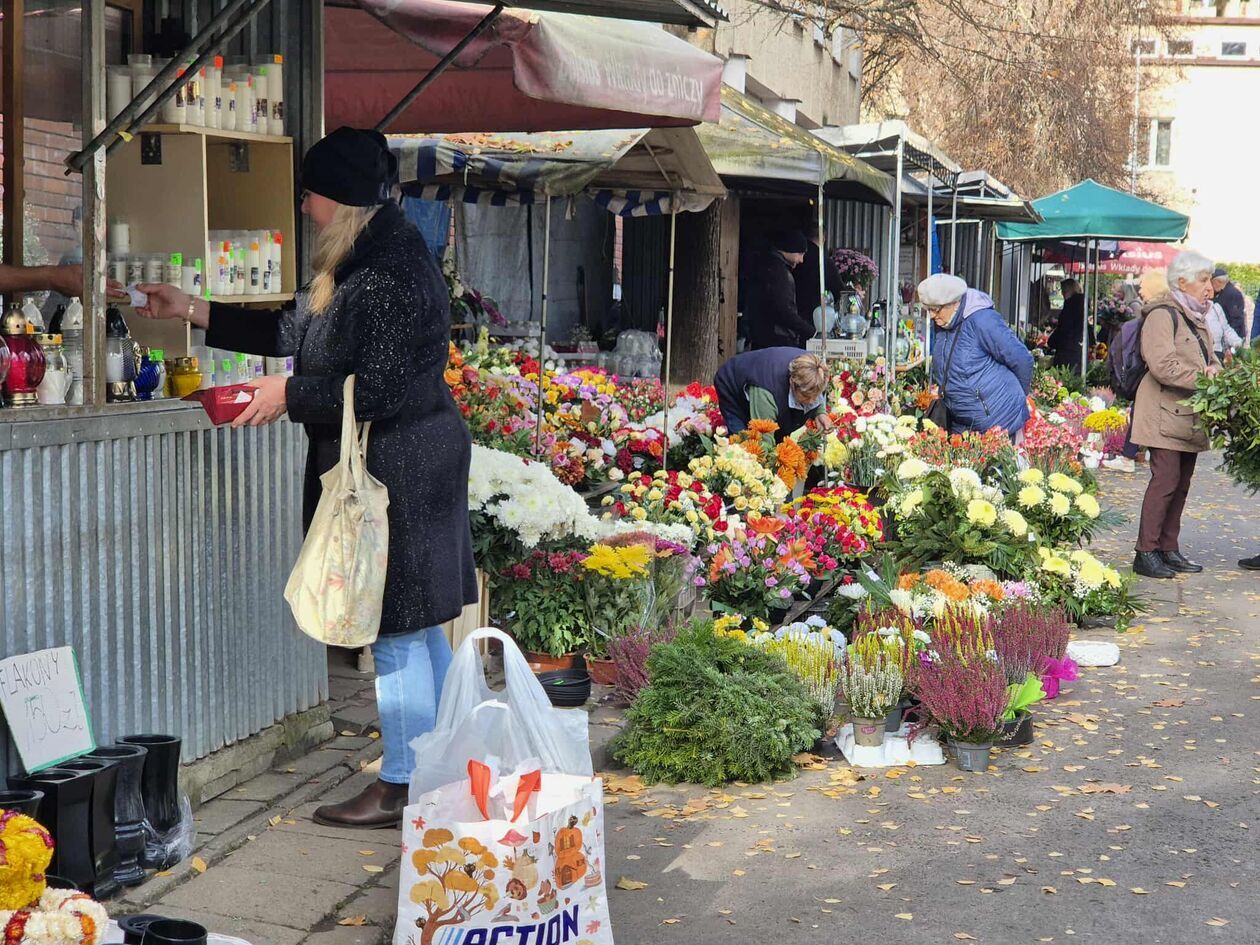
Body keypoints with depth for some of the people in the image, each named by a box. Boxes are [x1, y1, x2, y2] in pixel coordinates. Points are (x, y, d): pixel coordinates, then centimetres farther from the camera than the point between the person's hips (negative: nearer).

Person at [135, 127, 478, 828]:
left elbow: (381, 389, -23)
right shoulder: (362, 265, 14)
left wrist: (290, 395, -13)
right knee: (418, 627, 14)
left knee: (399, 631, -3)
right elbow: (294, 331, 22)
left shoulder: (393, 273, -19)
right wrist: (194, 312, 20)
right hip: (397, 466, 10)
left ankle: (402, 788, 5)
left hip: (398, 471, -10)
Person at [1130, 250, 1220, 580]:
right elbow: (1162, 364, -22)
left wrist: (1214, 370, -1)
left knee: (1181, 483, 10)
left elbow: (1208, 356, 22)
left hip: (1189, 415, 9)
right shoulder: (1163, 315, -11)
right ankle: (1146, 553, -7)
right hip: (1165, 414, -9)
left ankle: (1169, 549, 16)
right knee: (1166, 479, -11)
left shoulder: (1196, 318, 19)